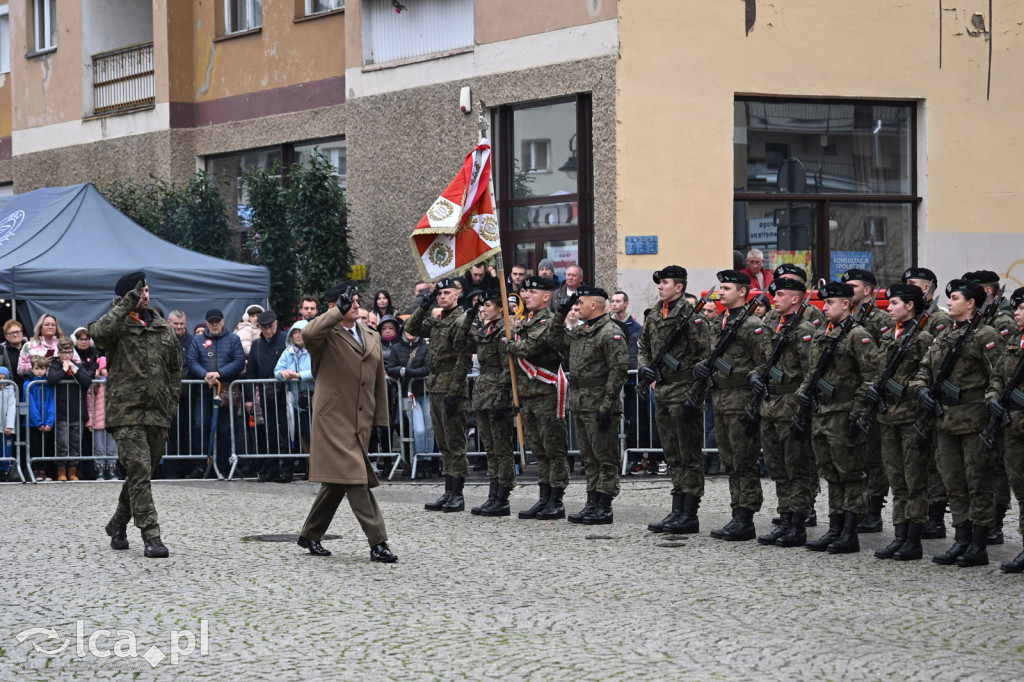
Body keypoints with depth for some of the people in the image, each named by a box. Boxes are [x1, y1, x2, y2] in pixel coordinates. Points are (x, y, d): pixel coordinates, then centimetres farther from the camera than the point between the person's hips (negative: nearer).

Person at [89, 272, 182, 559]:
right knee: (139, 473, -13)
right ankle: (151, 538, -14)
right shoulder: (118, 326, -3)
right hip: (126, 413, -6)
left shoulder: (164, 328, 14)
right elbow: (98, 332, -28)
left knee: (141, 473, 14)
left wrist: (172, 401, 15)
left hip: (158, 415, 6)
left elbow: (175, 368, 24)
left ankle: (118, 523, 35)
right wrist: (127, 305, -24)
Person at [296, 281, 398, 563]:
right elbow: (308, 333, -30)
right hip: (334, 421, -7)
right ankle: (378, 543, -15)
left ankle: (310, 536, 27)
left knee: (338, 483, 12)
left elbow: (379, 382, 19)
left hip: (361, 424, 7)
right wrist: (339, 311, -26)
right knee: (355, 481, -13)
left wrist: (380, 421, 14)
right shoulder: (326, 337, -3)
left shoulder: (372, 338, 17)